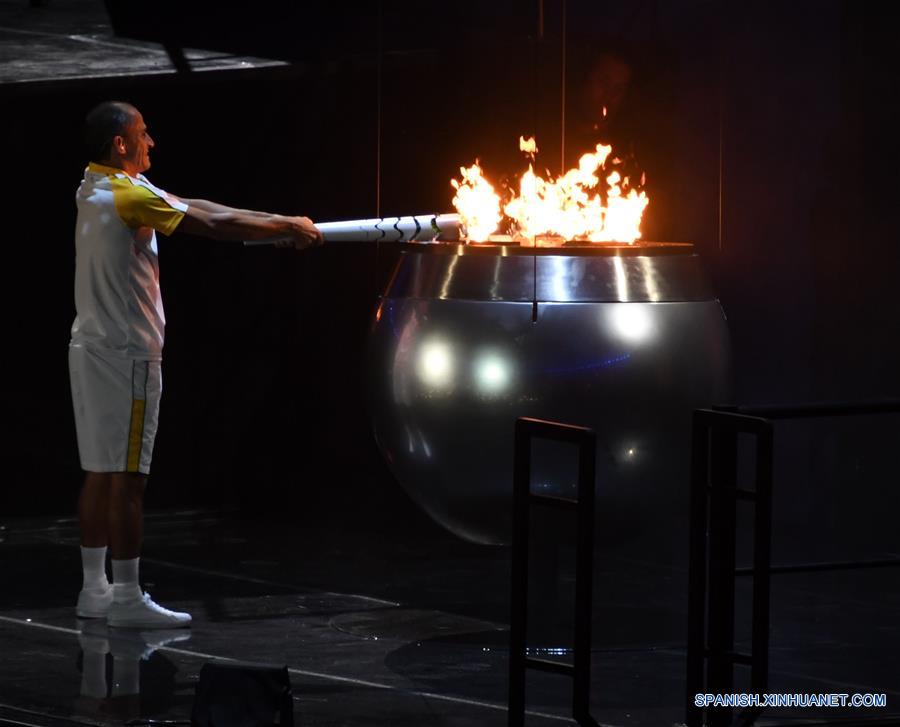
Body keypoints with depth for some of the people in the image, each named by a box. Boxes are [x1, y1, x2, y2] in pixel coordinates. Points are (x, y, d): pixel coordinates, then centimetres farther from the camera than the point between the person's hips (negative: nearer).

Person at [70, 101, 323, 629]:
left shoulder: (97, 189, 12)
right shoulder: (129, 195, -17)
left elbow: (195, 208, 12)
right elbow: (213, 225, -16)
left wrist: (278, 225, 11)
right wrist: (287, 228, -3)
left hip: (93, 348, 10)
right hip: (126, 353, -10)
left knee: (101, 473, 12)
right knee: (127, 478, -6)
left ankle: (95, 588, 17)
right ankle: (128, 599, -4)